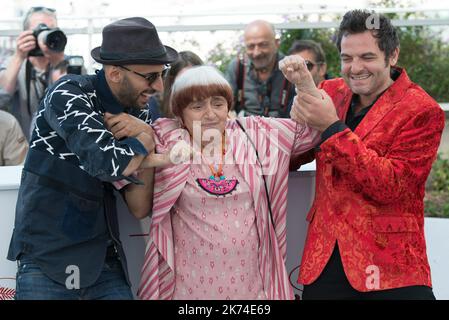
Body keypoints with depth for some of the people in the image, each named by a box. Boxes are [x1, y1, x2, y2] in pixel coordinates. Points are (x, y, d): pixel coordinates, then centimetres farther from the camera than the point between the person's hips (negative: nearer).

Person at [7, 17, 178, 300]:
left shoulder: (138, 112, 5)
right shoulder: (68, 94, -12)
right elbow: (110, 164, -27)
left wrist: (144, 133, -10)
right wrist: (145, 139, -7)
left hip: (103, 259, 5)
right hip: (47, 259, -5)